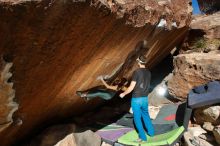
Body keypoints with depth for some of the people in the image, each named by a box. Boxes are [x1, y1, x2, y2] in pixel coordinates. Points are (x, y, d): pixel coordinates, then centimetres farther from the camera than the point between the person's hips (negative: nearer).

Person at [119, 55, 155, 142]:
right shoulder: (148, 73, 2)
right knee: (146, 115, 26)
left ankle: (143, 137, 18)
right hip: (145, 98, 7)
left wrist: (123, 94, -2)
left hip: (136, 99, -6)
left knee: (137, 118, 8)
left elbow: (131, 87, -17)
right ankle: (151, 132, 38)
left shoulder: (136, 72, -17)